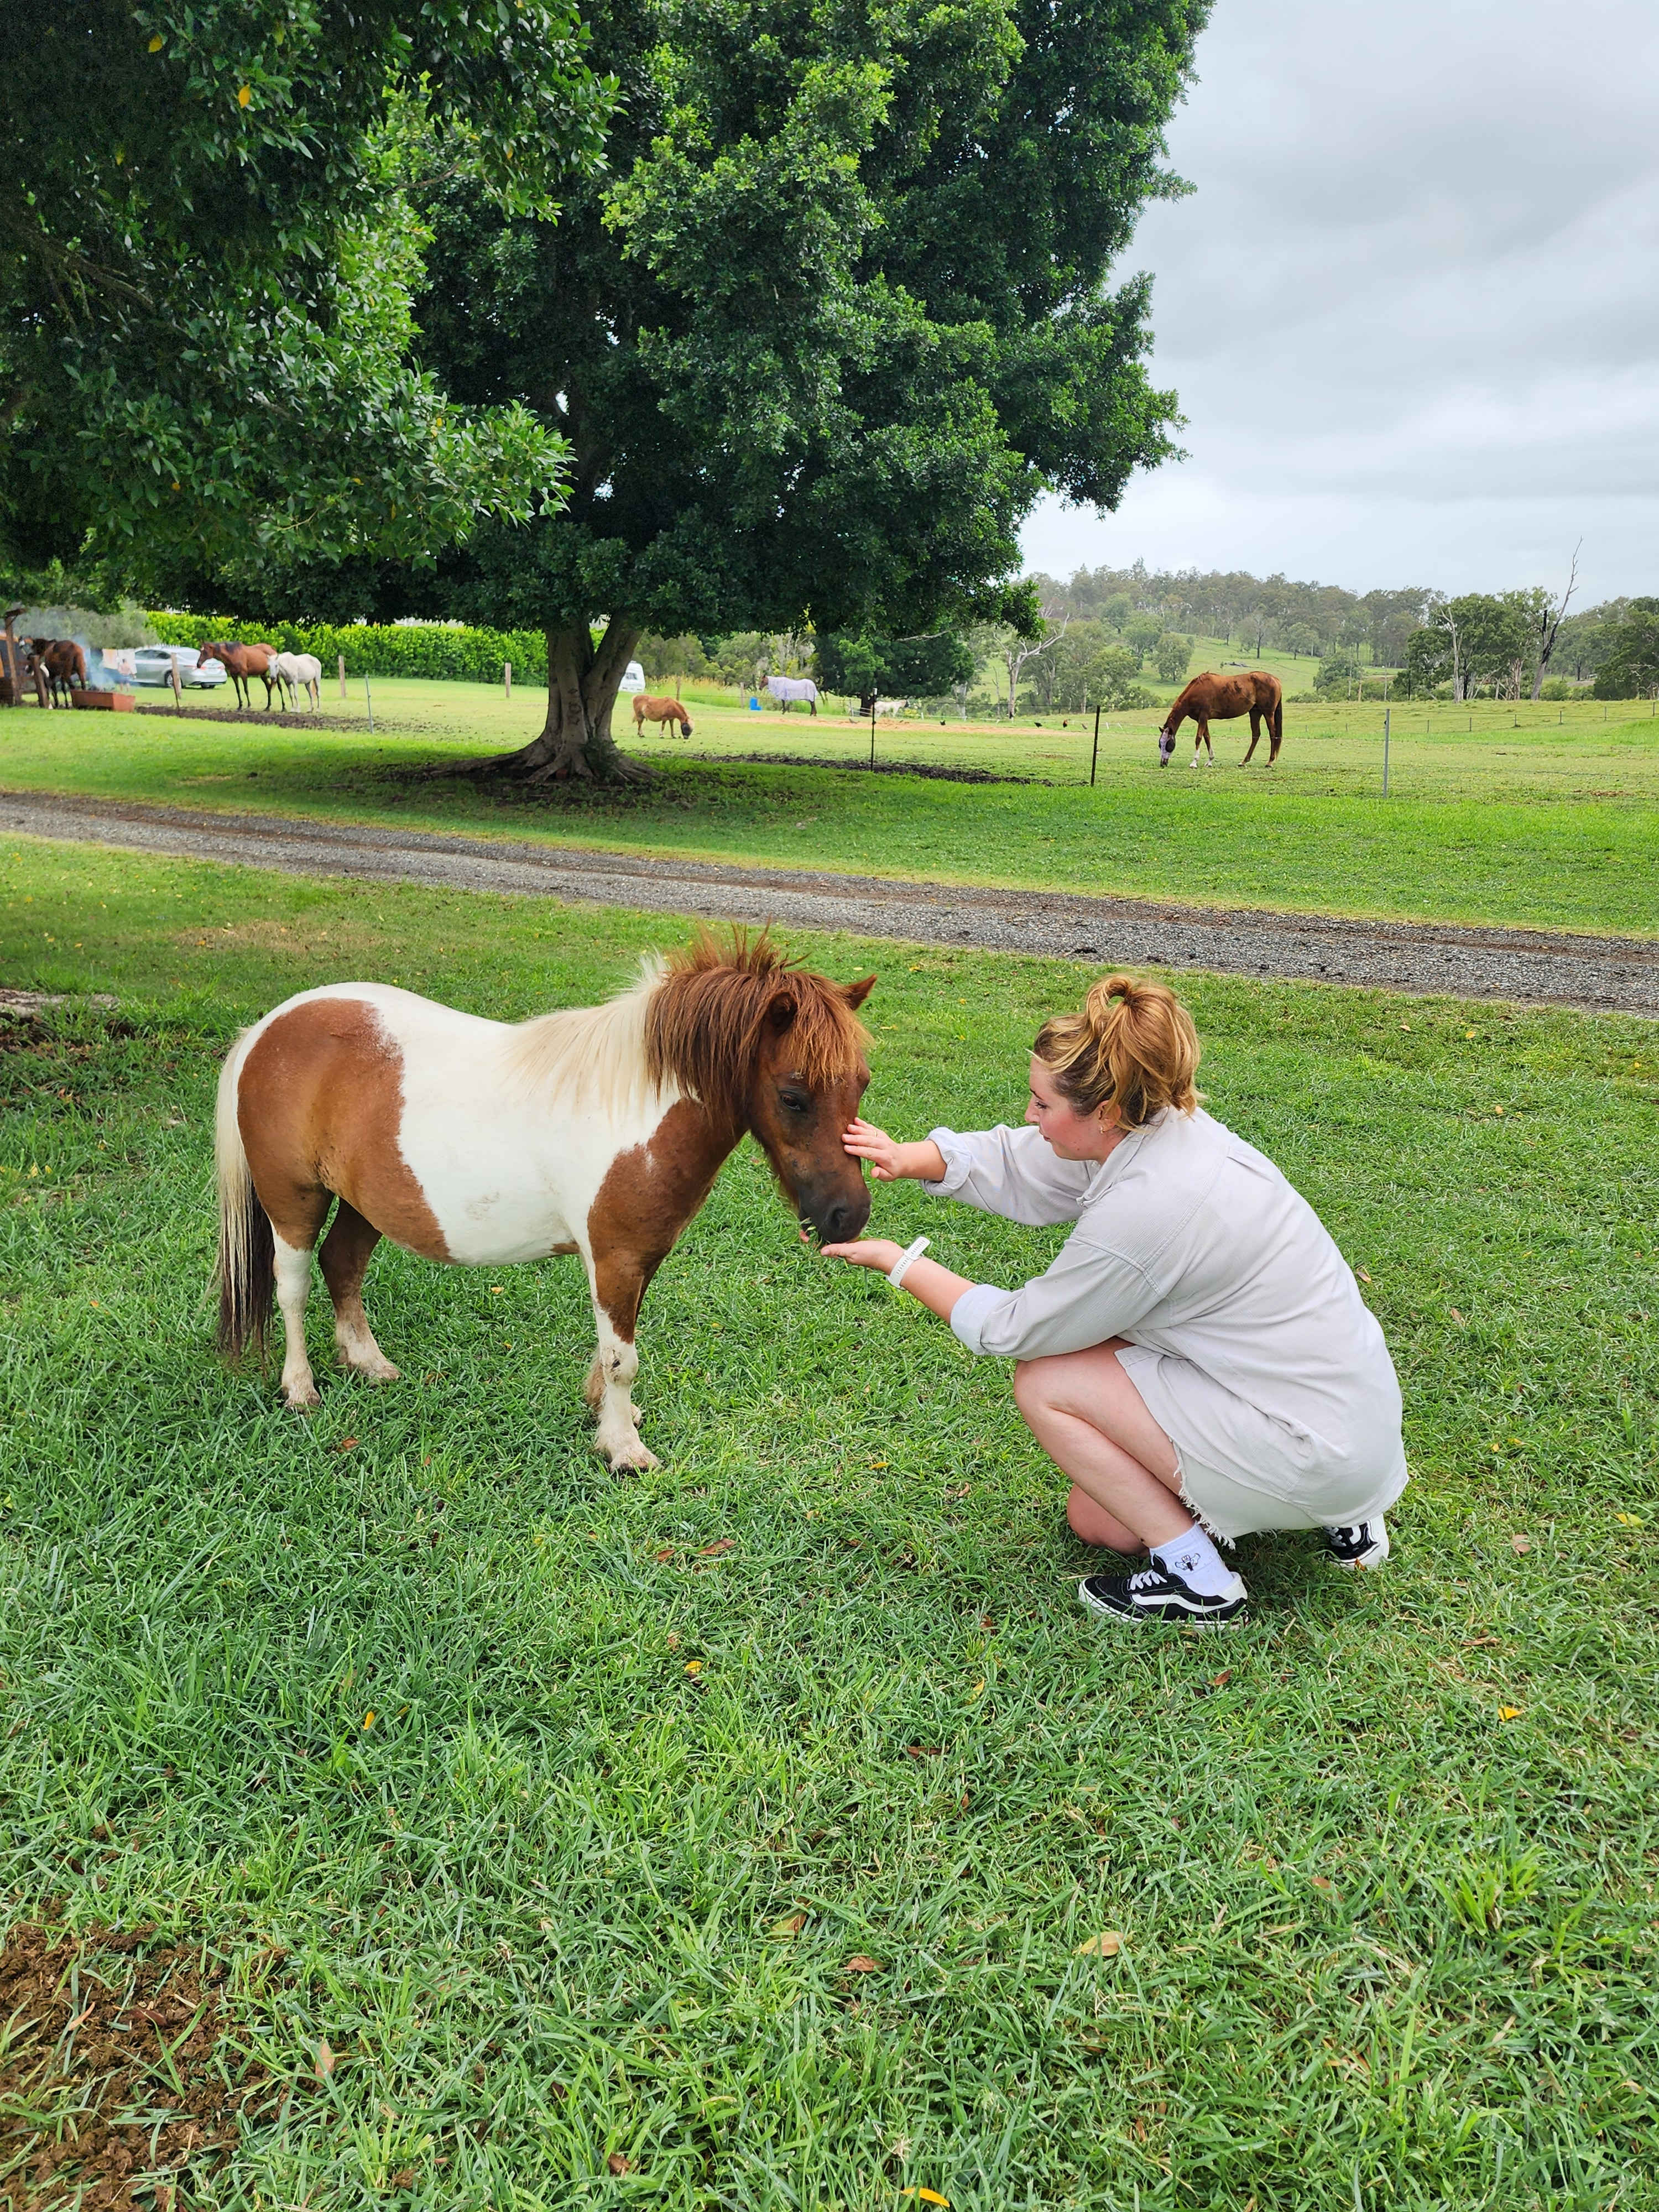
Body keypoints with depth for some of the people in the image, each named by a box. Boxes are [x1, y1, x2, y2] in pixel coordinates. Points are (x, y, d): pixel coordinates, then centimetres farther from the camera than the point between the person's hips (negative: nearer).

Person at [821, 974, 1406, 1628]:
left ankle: (1194, 1578, 1)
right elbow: (1014, 1163, 4)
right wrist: (907, 1157, -12)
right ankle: (1334, 1513, 19)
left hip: (1323, 1452, -9)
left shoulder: (1141, 1210, -30)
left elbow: (1012, 1329, -15)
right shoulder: (1161, 1128, -5)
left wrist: (899, 1264, -6)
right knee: (1095, 1519, 17)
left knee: (1044, 1383, -9)